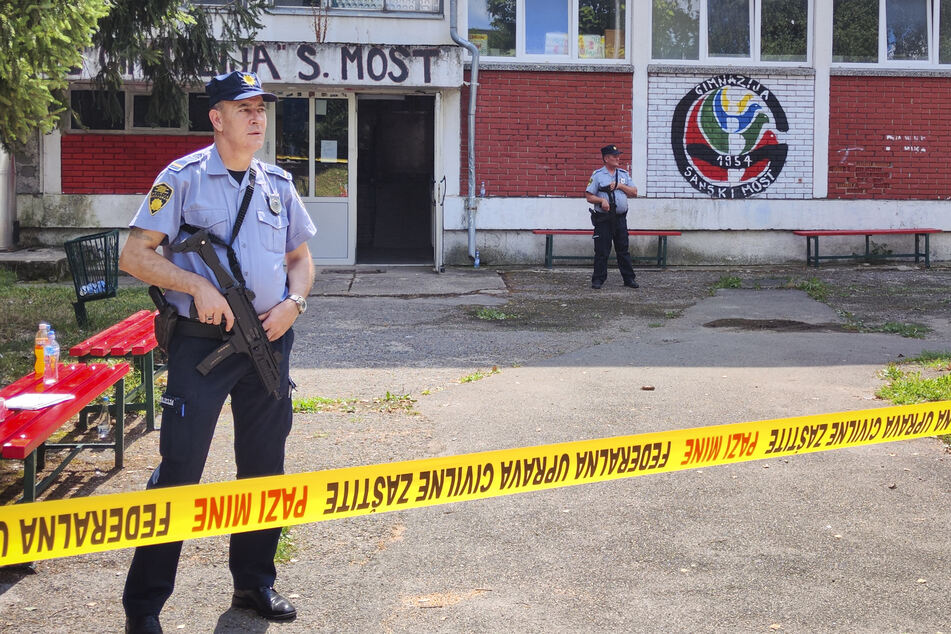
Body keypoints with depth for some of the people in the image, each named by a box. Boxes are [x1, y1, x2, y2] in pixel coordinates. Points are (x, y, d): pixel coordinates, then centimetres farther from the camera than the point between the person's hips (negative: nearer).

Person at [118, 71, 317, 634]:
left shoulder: (278, 184, 11)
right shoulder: (184, 179, -4)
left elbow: (300, 256, 20)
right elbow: (135, 255, -7)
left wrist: (294, 302, 1)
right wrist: (197, 285, -19)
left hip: (268, 340, 5)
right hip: (202, 341, -5)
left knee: (264, 467, 12)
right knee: (179, 469, -6)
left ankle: (255, 582, 28)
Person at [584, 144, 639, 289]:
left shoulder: (624, 174, 13)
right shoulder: (597, 175, -1)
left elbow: (634, 192, 8)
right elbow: (589, 196, -3)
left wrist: (620, 185, -5)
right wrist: (601, 200, -20)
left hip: (620, 218, 4)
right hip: (603, 218, -4)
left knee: (623, 250, 7)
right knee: (601, 251, -3)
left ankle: (629, 278, 12)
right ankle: (598, 279, 4)